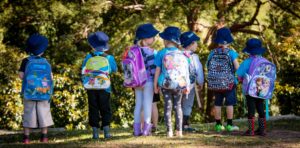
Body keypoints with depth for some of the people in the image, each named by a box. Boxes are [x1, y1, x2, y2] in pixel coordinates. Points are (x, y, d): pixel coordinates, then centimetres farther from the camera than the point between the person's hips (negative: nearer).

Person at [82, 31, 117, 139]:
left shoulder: (88, 57, -3)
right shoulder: (108, 58, -5)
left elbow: (83, 72, 5)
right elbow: (114, 69, 11)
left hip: (91, 88, 1)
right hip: (104, 88, -1)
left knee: (93, 109, 7)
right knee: (105, 110, 7)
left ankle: (95, 132, 5)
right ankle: (106, 131, 1)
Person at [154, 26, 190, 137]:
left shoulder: (161, 53, -4)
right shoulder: (182, 54, 4)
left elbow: (158, 70, -2)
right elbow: (186, 71, 5)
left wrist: (155, 84, 5)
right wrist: (187, 85, 13)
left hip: (165, 84, -2)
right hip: (179, 84, 2)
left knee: (167, 106, 4)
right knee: (177, 105, 13)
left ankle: (169, 131, 2)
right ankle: (179, 130, 10)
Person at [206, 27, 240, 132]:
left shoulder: (212, 53, 0)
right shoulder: (231, 53, -9)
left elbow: (208, 67, 3)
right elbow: (237, 68, -10)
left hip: (215, 83, 3)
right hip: (229, 82, -3)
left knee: (217, 103, 9)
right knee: (229, 103, 3)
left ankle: (218, 124, 12)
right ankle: (229, 125, 4)